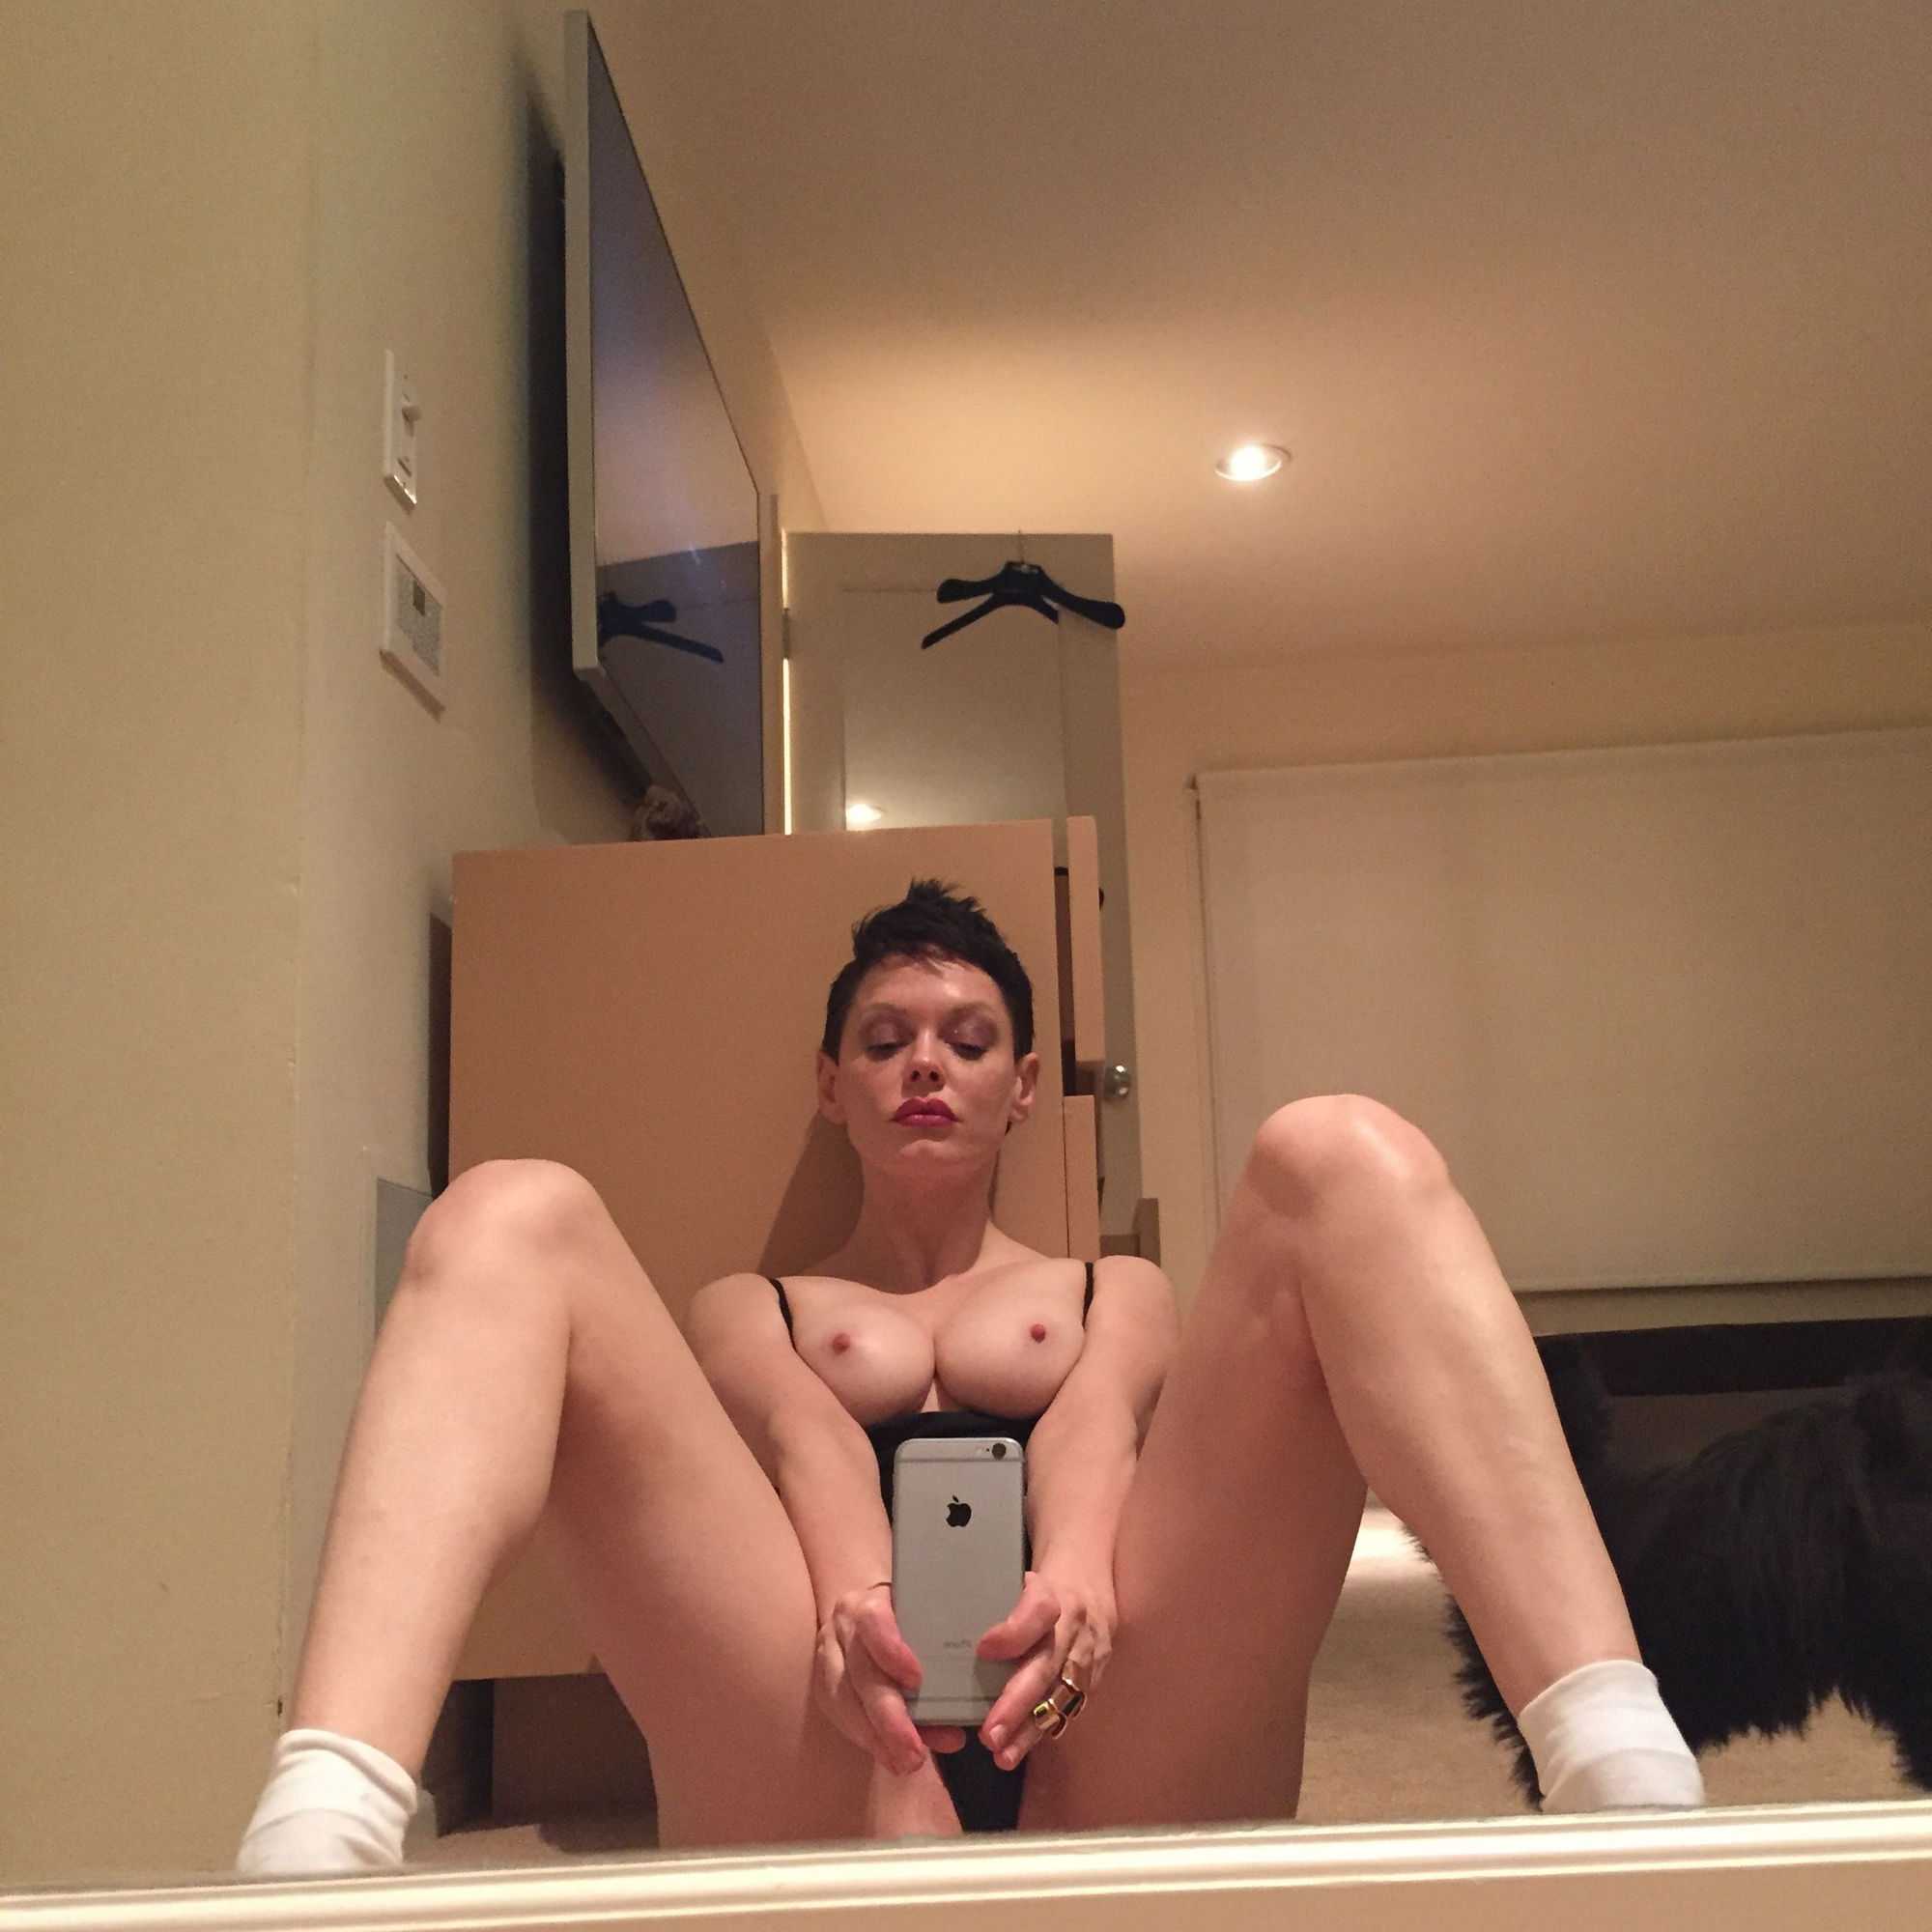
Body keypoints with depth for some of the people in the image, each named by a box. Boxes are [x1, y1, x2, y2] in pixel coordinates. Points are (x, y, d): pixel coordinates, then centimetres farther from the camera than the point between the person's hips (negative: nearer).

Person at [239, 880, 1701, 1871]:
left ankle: (1631, 1802, -35)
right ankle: (313, 1853, -40)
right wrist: (853, 1594, -20)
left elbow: (1092, 1431, 6)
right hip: (829, 1774, 0)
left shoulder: (1118, 1297, 31)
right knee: (512, 1223, -14)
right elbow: (804, 1439, 5)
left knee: (1341, 1159, -13)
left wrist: (1078, 1573, -20)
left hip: (1115, 1758, 1)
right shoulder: (747, 1313, 30)